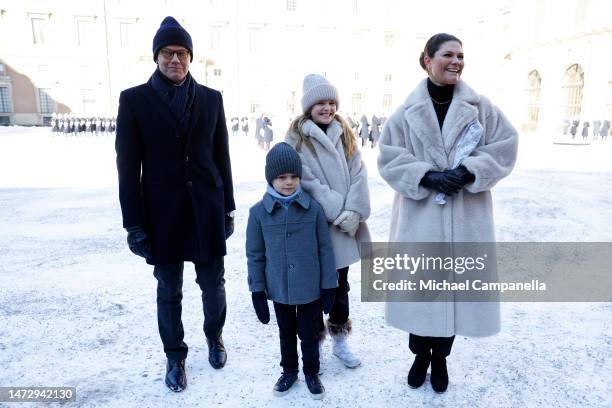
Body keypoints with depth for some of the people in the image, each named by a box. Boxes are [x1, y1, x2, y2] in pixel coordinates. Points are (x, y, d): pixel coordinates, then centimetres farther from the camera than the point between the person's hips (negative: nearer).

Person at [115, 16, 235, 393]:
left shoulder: (211, 98, 5)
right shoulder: (134, 99, -2)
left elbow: (222, 157, 7)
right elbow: (128, 167, -4)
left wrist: (228, 208, 5)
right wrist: (134, 224, -7)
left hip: (207, 210, 2)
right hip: (162, 213, -1)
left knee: (213, 283, 12)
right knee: (169, 291, 11)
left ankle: (214, 334, 40)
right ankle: (175, 356, 32)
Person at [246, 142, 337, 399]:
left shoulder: (313, 208, -11)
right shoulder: (259, 212, -9)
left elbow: (325, 249, -4)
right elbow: (255, 254, -2)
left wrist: (329, 285, -2)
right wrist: (257, 290, -2)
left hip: (311, 289, -1)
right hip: (279, 289, 1)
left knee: (309, 334, 16)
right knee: (286, 333, 21)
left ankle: (312, 373, 39)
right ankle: (289, 370, 44)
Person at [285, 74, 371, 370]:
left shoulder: (345, 134, 8)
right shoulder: (297, 138, -7)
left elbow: (358, 175, -1)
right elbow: (307, 182, -15)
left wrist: (353, 212, -14)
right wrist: (337, 213, -18)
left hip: (345, 223, 5)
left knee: (341, 284, 17)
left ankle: (340, 340, 32)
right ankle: (315, 342, 26)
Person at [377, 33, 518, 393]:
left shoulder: (481, 107, 3)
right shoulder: (407, 112, 0)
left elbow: (505, 147, 0)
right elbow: (389, 159, -3)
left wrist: (468, 172, -15)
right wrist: (427, 177, -17)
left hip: (466, 215, 1)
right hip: (421, 214, -1)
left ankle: (440, 357, 30)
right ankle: (421, 353, 31)